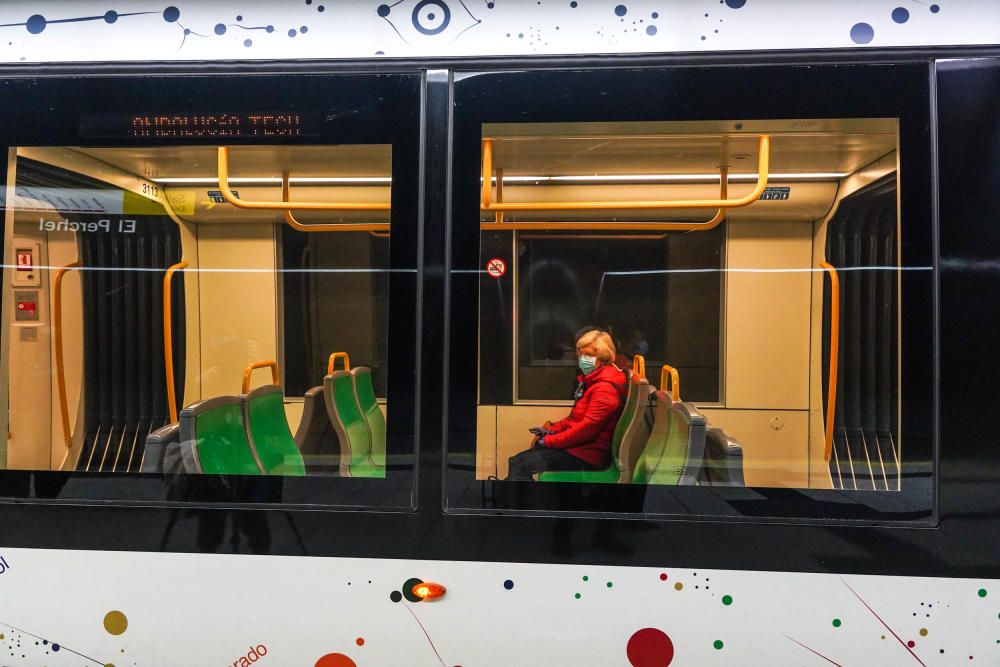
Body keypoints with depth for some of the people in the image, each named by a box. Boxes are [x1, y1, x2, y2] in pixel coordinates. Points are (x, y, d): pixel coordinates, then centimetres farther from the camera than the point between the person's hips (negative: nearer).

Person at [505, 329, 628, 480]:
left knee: (518, 463, -12)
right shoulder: (591, 380, 14)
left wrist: (549, 440, -15)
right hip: (576, 445, 10)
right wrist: (551, 430, 8)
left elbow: (588, 427, -23)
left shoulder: (605, 388, -17)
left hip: (587, 455, -10)